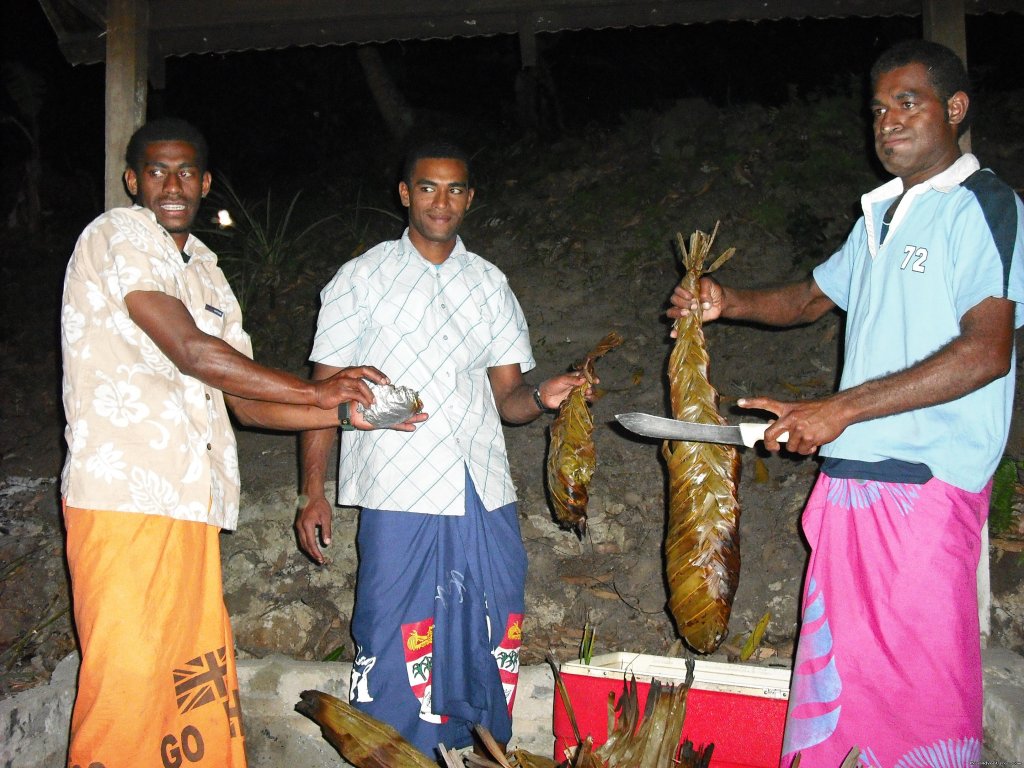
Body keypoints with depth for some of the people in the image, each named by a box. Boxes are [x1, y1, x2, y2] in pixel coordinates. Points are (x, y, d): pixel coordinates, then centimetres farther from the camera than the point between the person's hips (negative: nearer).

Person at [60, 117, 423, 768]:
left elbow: (245, 401, 18)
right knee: (128, 678, -4)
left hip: (191, 503, 7)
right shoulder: (119, 234, -1)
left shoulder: (207, 271, 22)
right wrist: (315, 390, -6)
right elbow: (193, 351, -13)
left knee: (199, 678, 8)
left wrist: (346, 410, 6)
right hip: (123, 493, -7)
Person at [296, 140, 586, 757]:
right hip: (398, 498, -3)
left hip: (485, 497, 3)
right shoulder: (362, 278, 7)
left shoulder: (490, 283, 15)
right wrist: (314, 492, -4)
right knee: (394, 652, -2)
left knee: (492, 647, 7)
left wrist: (542, 398, -10)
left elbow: (506, 395, 13)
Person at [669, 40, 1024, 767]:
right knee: (841, 652, 13)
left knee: (919, 666, 0)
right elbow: (816, 296, 29)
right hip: (851, 473, 8)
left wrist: (841, 409, -21)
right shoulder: (884, 214, 19)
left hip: (926, 482, -7)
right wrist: (729, 301, 10)